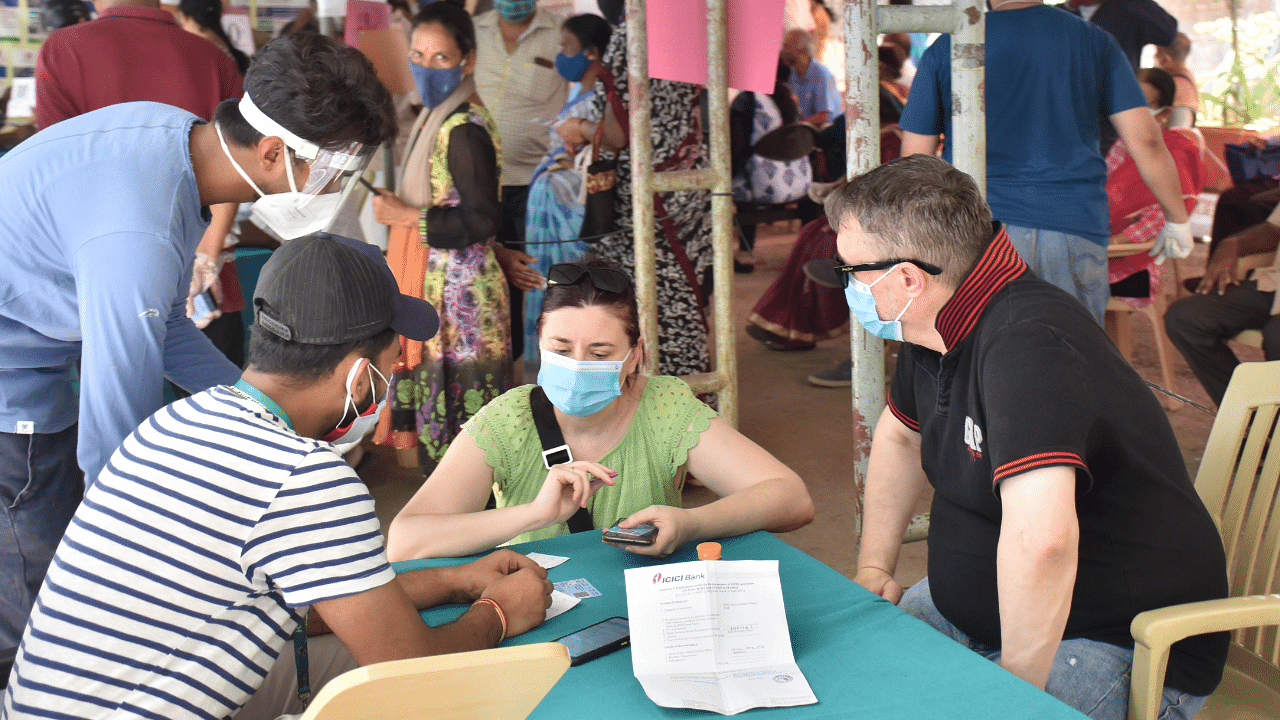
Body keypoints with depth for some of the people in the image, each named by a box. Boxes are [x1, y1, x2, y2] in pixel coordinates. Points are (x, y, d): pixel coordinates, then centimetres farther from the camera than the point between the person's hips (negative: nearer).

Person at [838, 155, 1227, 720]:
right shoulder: (937, 327, 1)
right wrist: (872, 570, 13)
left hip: (1120, 647, -8)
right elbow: (901, 434, 19)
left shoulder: (1027, 345, -30)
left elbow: (1040, 540, -41)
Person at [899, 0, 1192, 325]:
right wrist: (1177, 219, 15)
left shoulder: (944, 50, 5)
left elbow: (913, 160, 4)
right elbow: (1145, 138, 3)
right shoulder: (1095, 42, 8)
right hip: (1077, 231, 1)